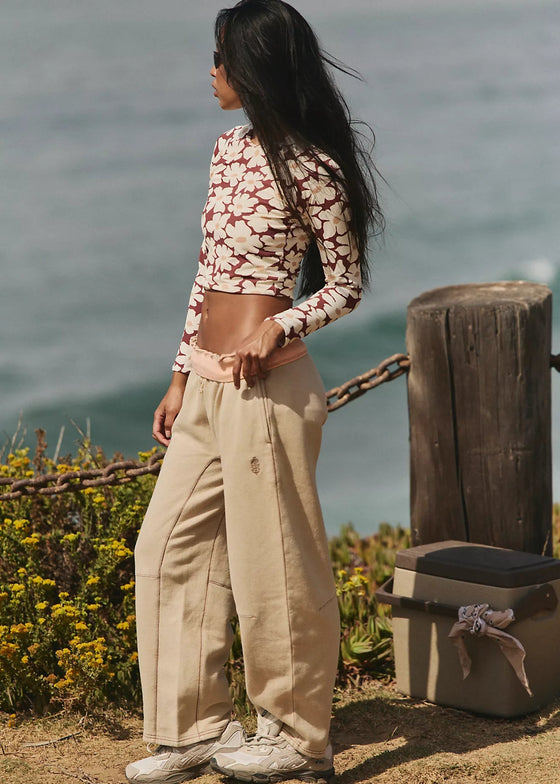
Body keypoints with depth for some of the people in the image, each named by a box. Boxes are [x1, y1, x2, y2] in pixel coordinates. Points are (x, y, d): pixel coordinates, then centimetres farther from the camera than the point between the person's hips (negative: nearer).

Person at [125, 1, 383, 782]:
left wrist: (279, 329, -22)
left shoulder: (309, 167, -11)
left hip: (265, 387, -9)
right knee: (169, 549, 10)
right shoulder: (230, 148, 13)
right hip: (206, 386, 9)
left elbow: (347, 285, -5)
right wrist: (181, 379, 17)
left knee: (272, 567, 1)